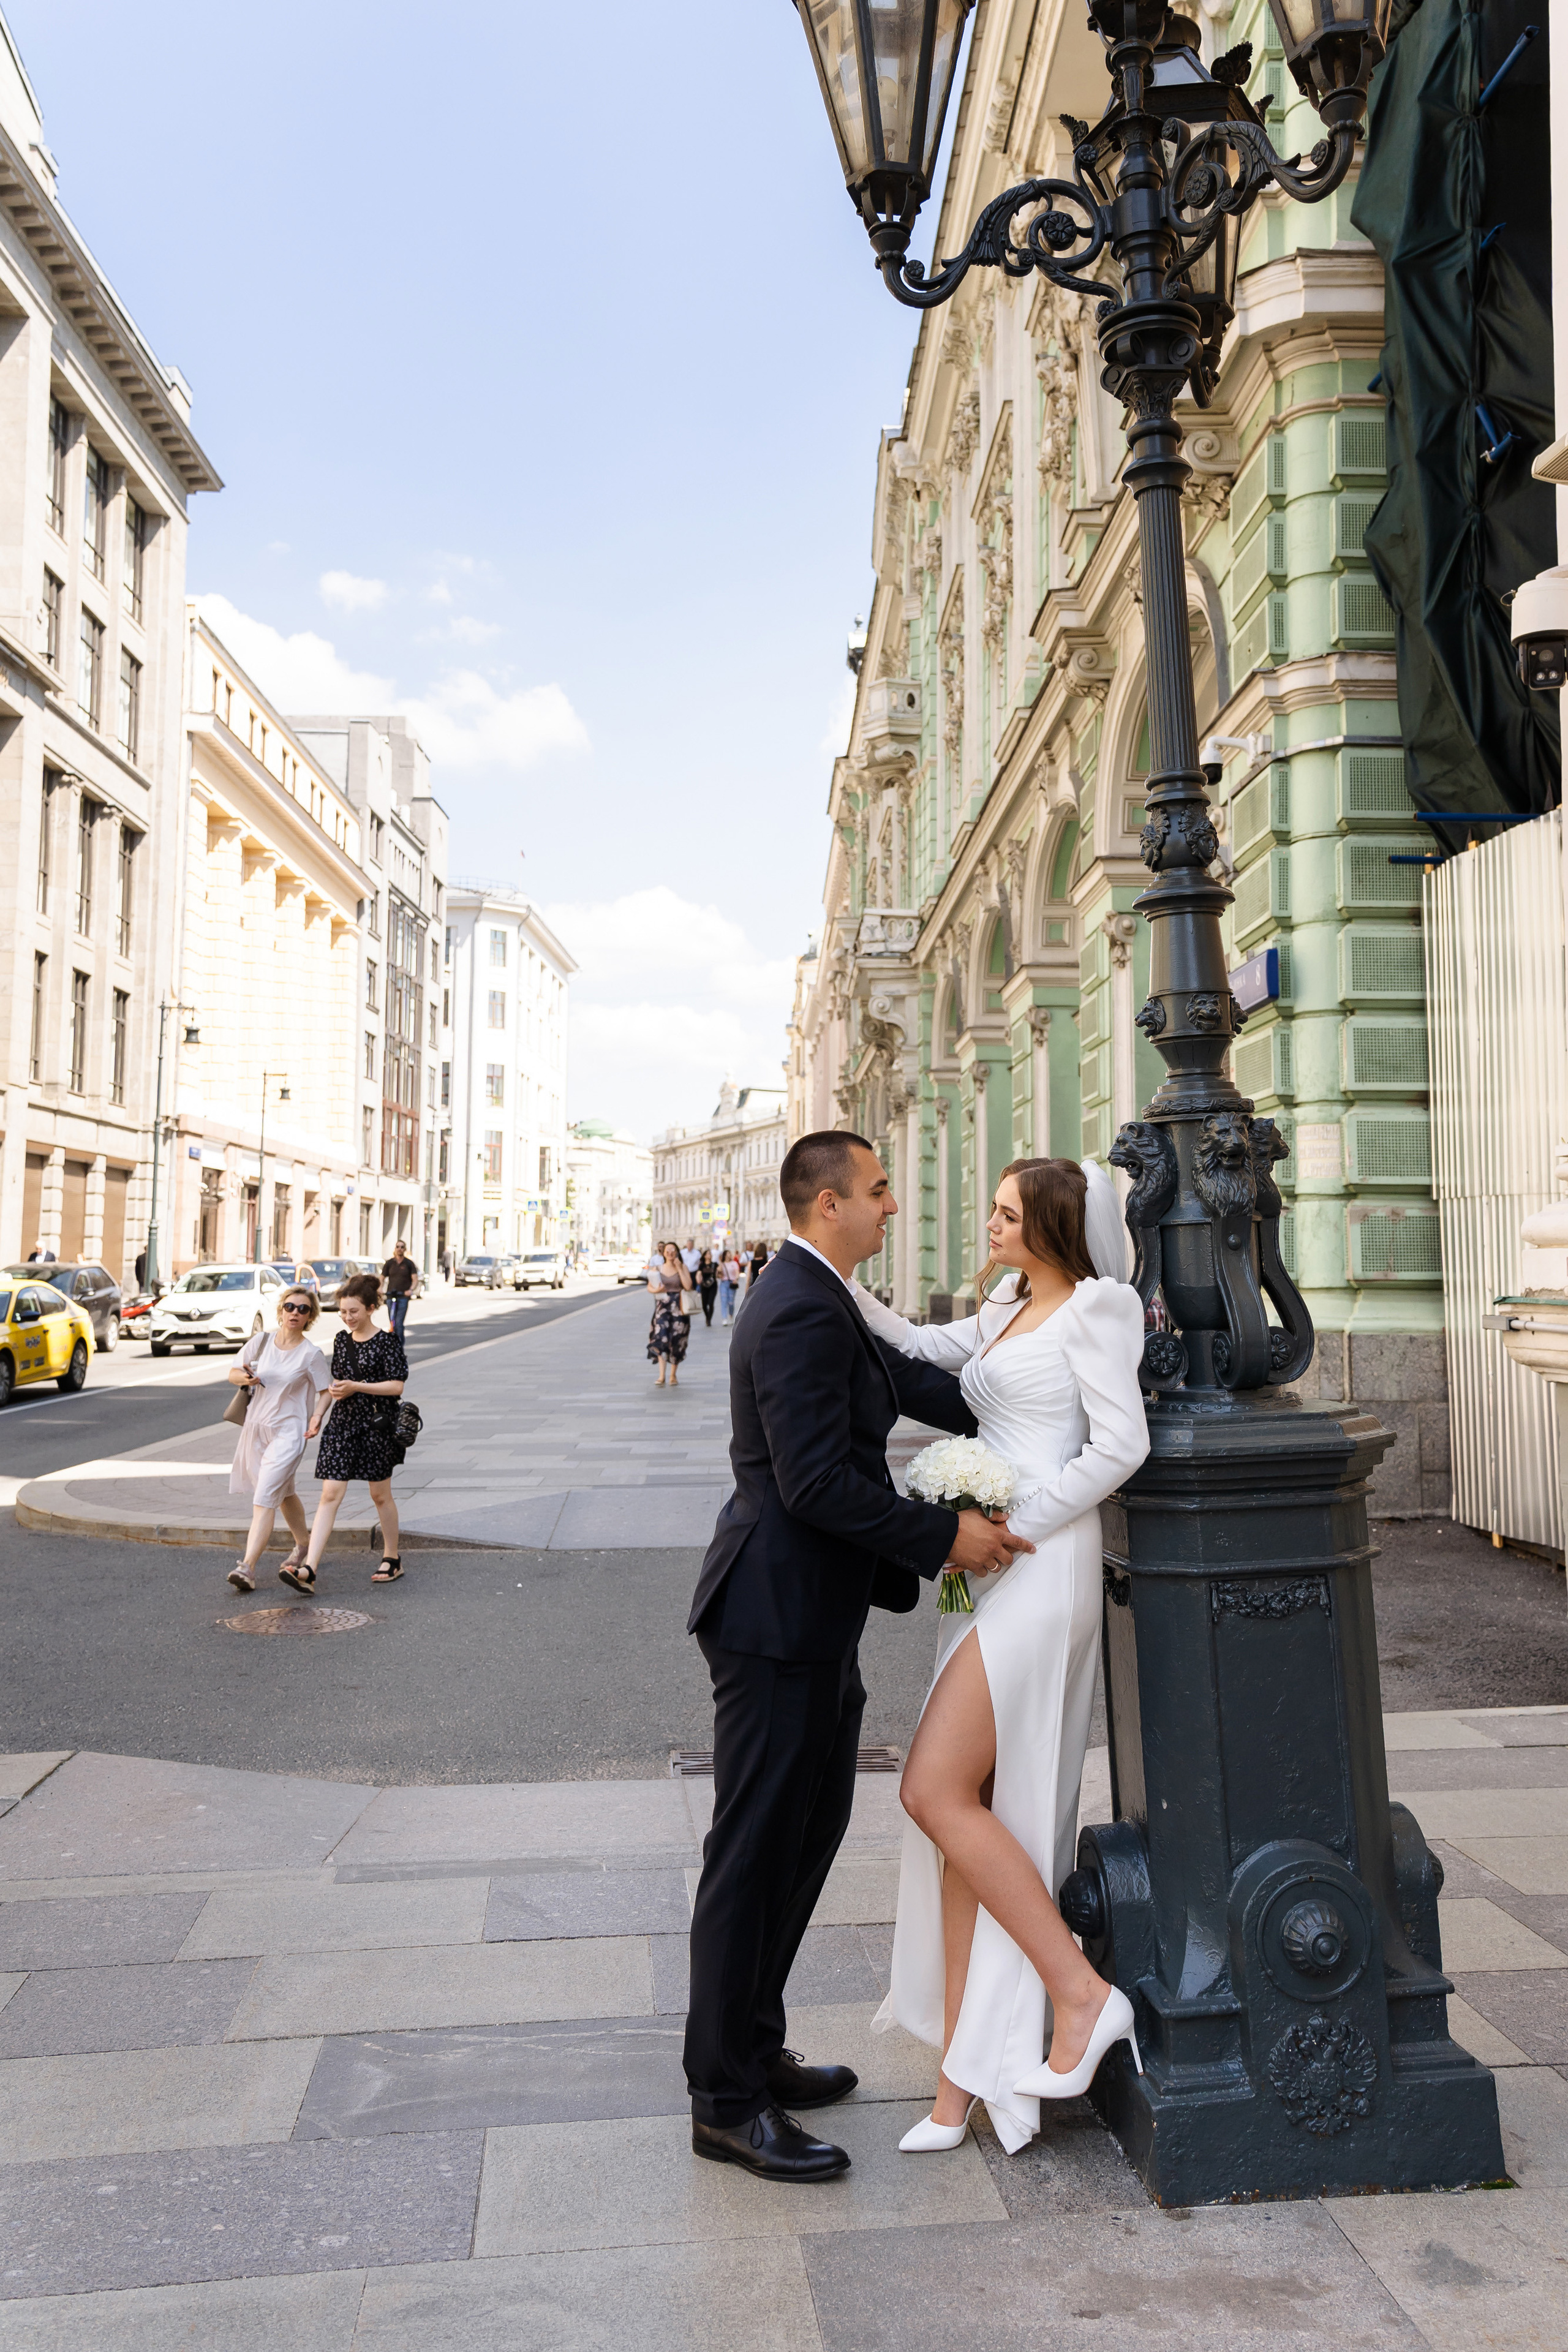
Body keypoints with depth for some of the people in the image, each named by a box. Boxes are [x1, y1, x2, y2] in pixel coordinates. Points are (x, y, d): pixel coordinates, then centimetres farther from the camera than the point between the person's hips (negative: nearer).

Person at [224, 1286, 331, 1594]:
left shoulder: (311, 1354, -8)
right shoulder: (261, 1342, 2)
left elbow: (326, 1392, -2)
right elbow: (232, 1374, 9)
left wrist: (317, 1415, -21)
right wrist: (244, 1377, -14)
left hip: (288, 1432, -5)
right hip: (255, 1427, 5)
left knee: (265, 1498, -15)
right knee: (284, 1494, 21)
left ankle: (248, 1567, -19)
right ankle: (304, 1544, 42)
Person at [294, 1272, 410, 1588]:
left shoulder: (387, 1341, -7)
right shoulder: (341, 1340, 9)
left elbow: (397, 1385, -12)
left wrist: (356, 1387, -18)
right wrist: (335, 1389, -2)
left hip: (375, 1425, -4)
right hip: (342, 1423, 4)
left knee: (380, 1495, 9)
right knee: (330, 1494, -4)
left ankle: (392, 1559, 27)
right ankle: (308, 1570, -12)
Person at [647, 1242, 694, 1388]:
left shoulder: (682, 1267, 3)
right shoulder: (657, 1269, 6)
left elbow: (688, 1286, -9)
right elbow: (649, 1287, 10)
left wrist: (679, 1269, -10)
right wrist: (656, 1290, -11)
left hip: (679, 1307, 0)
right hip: (663, 1306, 0)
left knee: (677, 1341, 1)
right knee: (661, 1338, -15)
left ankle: (673, 1376, 15)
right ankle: (661, 1376, -16)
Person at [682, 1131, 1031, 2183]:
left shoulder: (825, 1302, 12)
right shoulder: (801, 1315, -21)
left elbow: (910, 1379, 19)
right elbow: (818, 1484, -26)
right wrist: (948, 1535, -19)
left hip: (813, 1620, 11)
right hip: (780, 1619, -11)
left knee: (809, 1832, 20)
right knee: (757, 1851, 1)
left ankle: (755, 2050, 34)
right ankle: (726, 2102, 16)